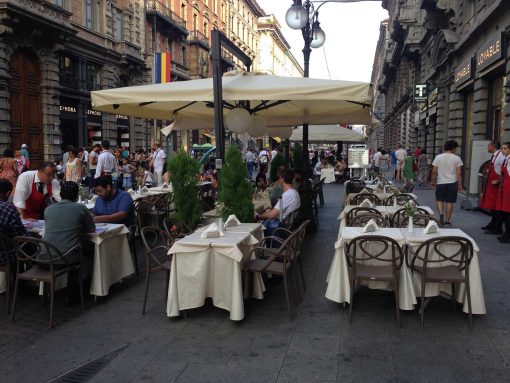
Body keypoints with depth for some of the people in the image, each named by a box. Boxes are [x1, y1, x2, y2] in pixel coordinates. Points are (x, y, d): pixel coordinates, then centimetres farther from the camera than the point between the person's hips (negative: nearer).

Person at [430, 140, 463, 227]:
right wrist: (460, 185, 3)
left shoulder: (438, 157, -2)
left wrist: (432, 181, 12)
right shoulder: (457, 158, -3)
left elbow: (434, 171, -2)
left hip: (441, 183, 0)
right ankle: (447, 221, 11)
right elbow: (459, 173, -4)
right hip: (452, 183, 0)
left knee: (439, 200, 15)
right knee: (450, 202, 6)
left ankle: (441, 213, -10)